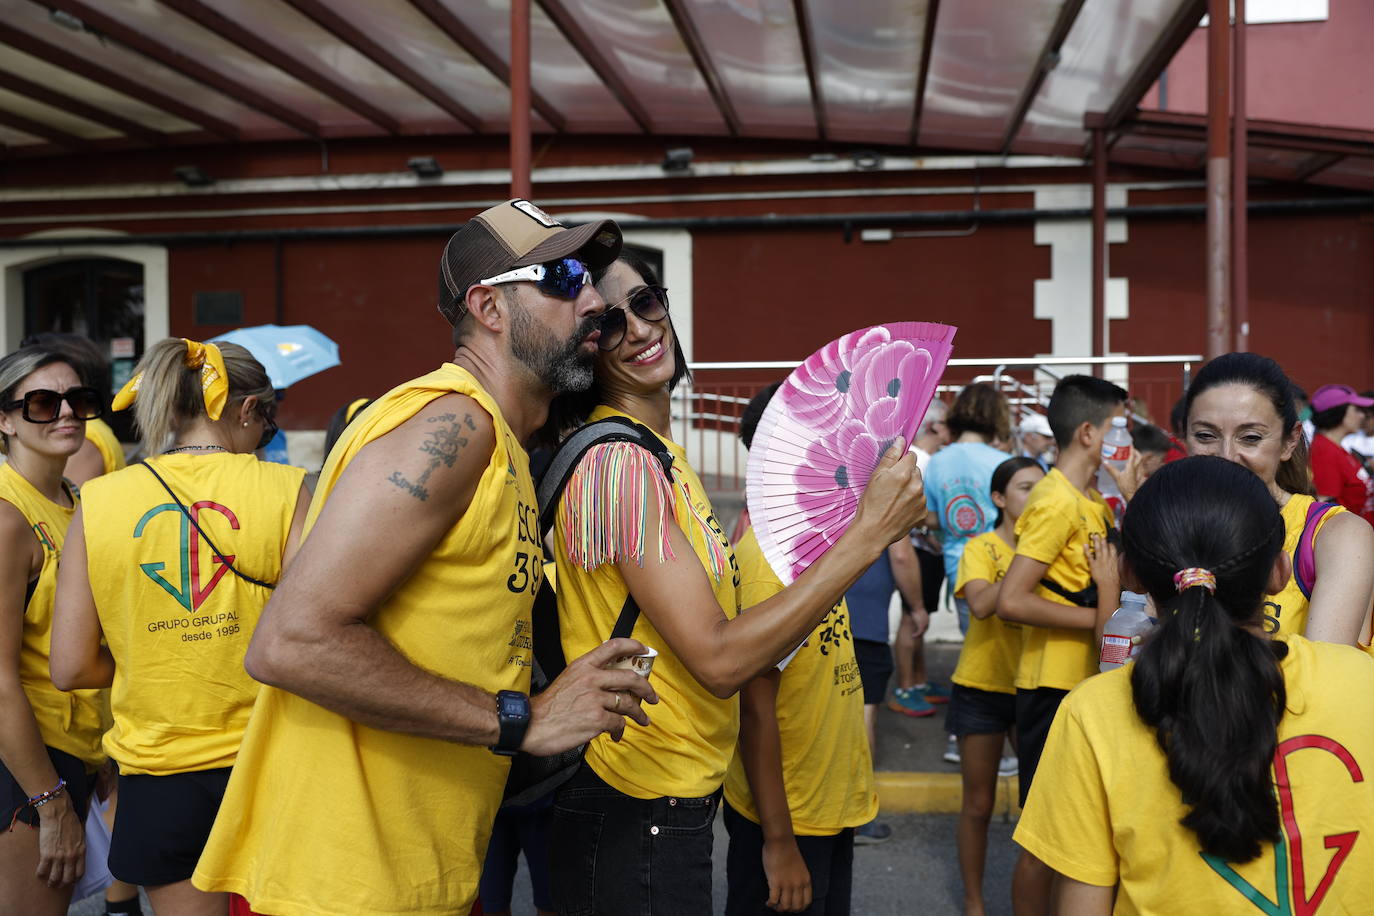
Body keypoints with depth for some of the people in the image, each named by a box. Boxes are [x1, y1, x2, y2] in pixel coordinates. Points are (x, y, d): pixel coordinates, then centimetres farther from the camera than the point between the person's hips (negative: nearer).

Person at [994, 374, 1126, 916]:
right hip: (1054, 687, -9)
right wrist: (1097, 619, -20)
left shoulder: (1093, 500, 12)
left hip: (1088, 682, 9)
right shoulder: (1055, 502, -17)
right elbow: (1011, 601, -25)